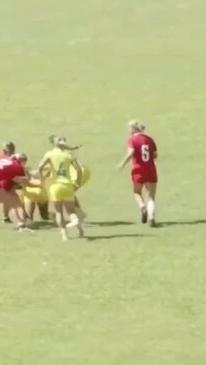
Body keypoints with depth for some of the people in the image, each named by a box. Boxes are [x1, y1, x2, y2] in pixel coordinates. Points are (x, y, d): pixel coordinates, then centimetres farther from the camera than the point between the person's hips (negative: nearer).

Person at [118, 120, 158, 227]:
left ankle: (143, 207, -6)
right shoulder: (149, 139, 8)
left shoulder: (132, 139, -5)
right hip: (151, 170, 3)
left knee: (137, 192, 21)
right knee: (151, 197, 4)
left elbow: (131, 153, -19)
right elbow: (155, 155, 7)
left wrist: (123, 163, -7)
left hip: (138, 170, -3)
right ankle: (151, 216, -16)